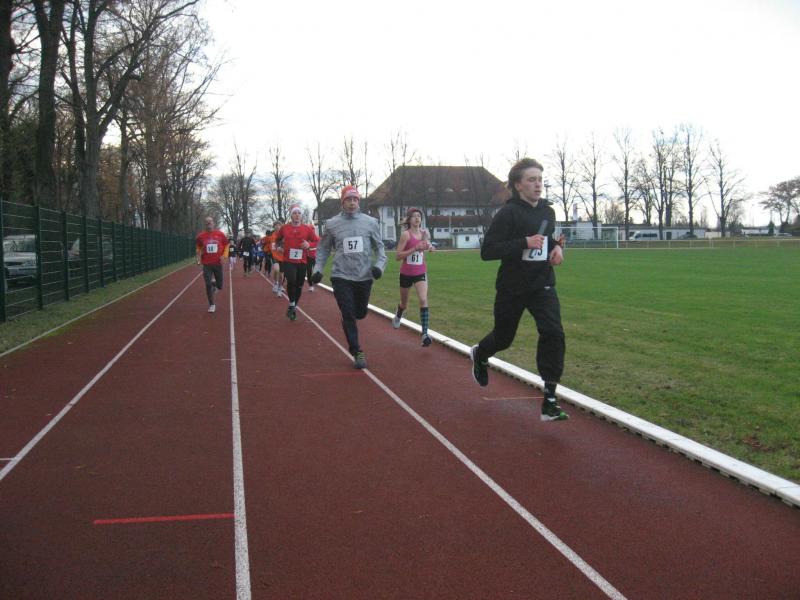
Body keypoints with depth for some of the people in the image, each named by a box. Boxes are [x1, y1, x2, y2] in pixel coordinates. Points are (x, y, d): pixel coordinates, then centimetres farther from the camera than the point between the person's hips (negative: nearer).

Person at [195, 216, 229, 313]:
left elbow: (226, 245, 9)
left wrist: (224, 255, -4)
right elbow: (198, 247, 14)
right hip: (207, 264, 0)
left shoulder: (220, 234, -3)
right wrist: (199, 257, -1)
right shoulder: (201, 236, -2)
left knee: (219, 286, 7)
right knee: (208, 284, -5)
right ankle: (211, 305, 8)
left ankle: (215, 284, 45)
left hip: (218, 263, 0)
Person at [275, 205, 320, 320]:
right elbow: (277, 239, 21)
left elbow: (318, 242, 1)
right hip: (288, 261, -2)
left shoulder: (307, 229, -1)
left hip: (302, 262, 2)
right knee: (291, 281, -24)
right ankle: (291, 304, -4)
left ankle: (294, 307, 29)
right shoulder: (284, 228, 1)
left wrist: (309, 244, -16)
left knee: (299, 286, 9)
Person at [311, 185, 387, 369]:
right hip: (341, 277, -2)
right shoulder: (331, 224, 2)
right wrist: (318, 269, 0)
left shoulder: (370, 222, 3)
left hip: (364, 277, 2)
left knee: (360, 313, 13)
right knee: (348, 315, -5)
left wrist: (379, 264, -7)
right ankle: (357, 352, 5)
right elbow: (323, 249, 10)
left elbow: (379, 247, 9)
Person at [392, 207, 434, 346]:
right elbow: (397, 256, -18)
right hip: (406, 273, -2)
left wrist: (429, 247, -3)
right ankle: (398, 316, 54)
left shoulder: (424, 232, -1)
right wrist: (415, 248, -28)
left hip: (421, 272, 2)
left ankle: (425, 333, -21)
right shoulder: (406, 234, -14)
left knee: (423, 300, -19)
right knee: (404, 304, 17)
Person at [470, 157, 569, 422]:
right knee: (503, 338, 14)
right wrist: (525, 242, -27)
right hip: (512, 288, -4)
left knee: (553, 333, -17)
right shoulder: (508, 213, -14)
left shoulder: (548, 211, 5)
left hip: (543, 286, 4)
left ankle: (549, 401, -13)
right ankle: (479, 355, 52)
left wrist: (556, 246, 2)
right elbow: (487, 251, -19)